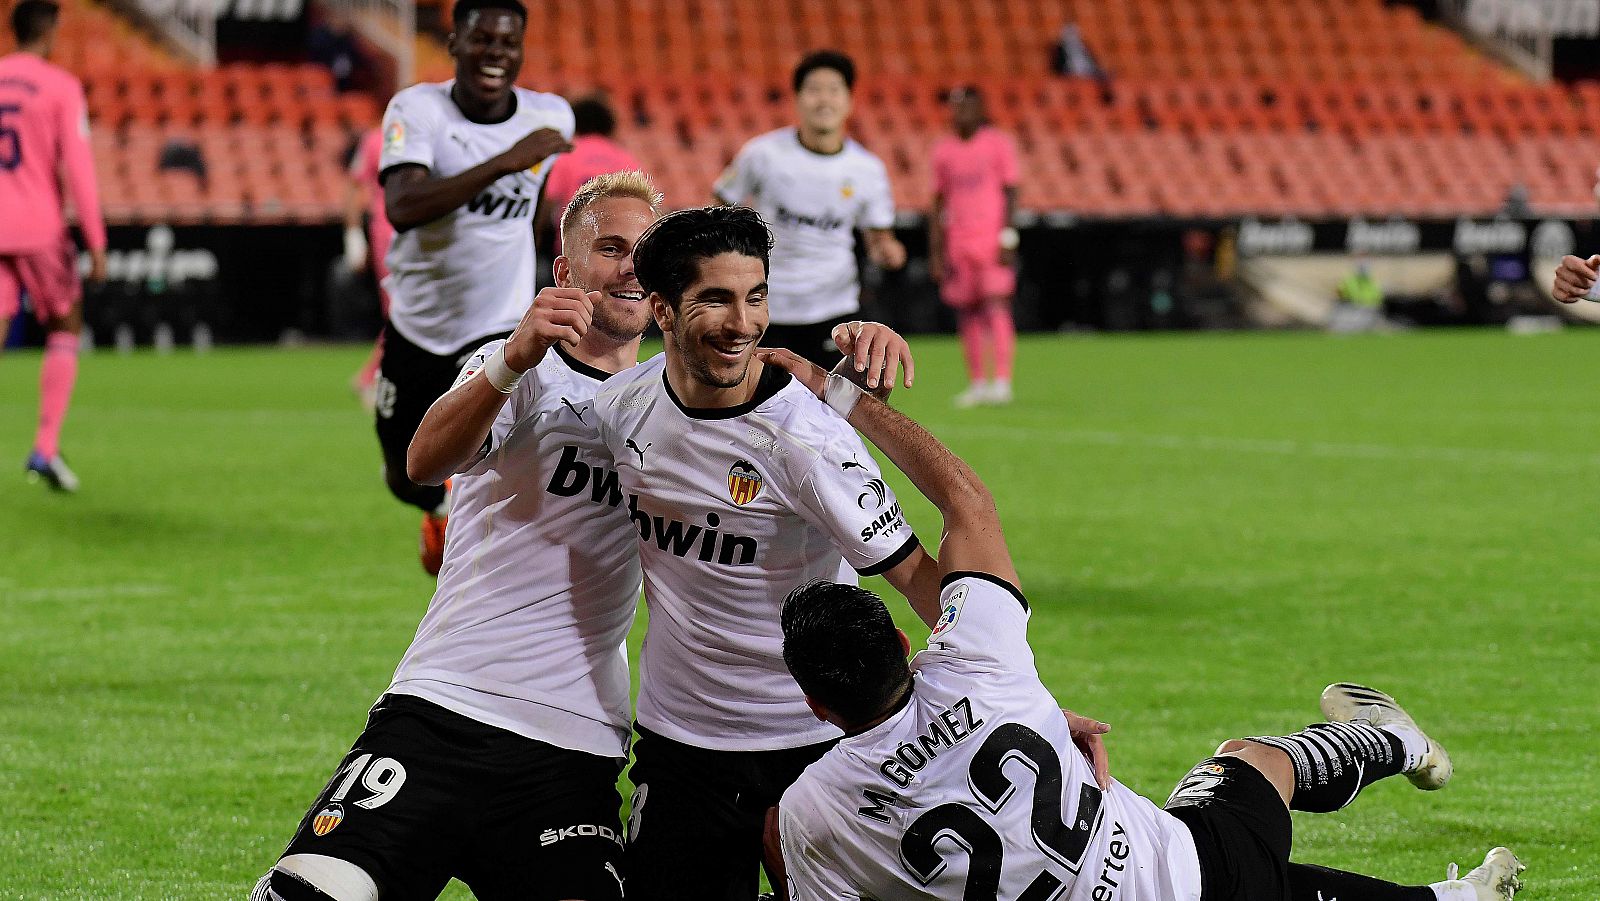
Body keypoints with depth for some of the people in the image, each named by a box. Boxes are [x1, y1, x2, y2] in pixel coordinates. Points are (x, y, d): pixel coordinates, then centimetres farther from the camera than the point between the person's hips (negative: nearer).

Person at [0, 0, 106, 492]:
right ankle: (46, 448, 3)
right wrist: (97, 244, -9)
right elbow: (79, 169, -10)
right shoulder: (62, 88, -4)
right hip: (40, 229, -3)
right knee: (65, 329, 14)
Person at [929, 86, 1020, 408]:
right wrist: (935, 251, 8)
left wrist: (1007, 240, -10)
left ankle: (1002, 381, -16)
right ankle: (977, 384, 8)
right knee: (967, 315, 3)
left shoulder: (998, 143, 1)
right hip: (958, 244, 4)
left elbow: (1010, 193, -1)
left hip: (992, 240, -4)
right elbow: (938, 203, 13)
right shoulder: (943, 149, 11)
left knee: (996, 307, -13)